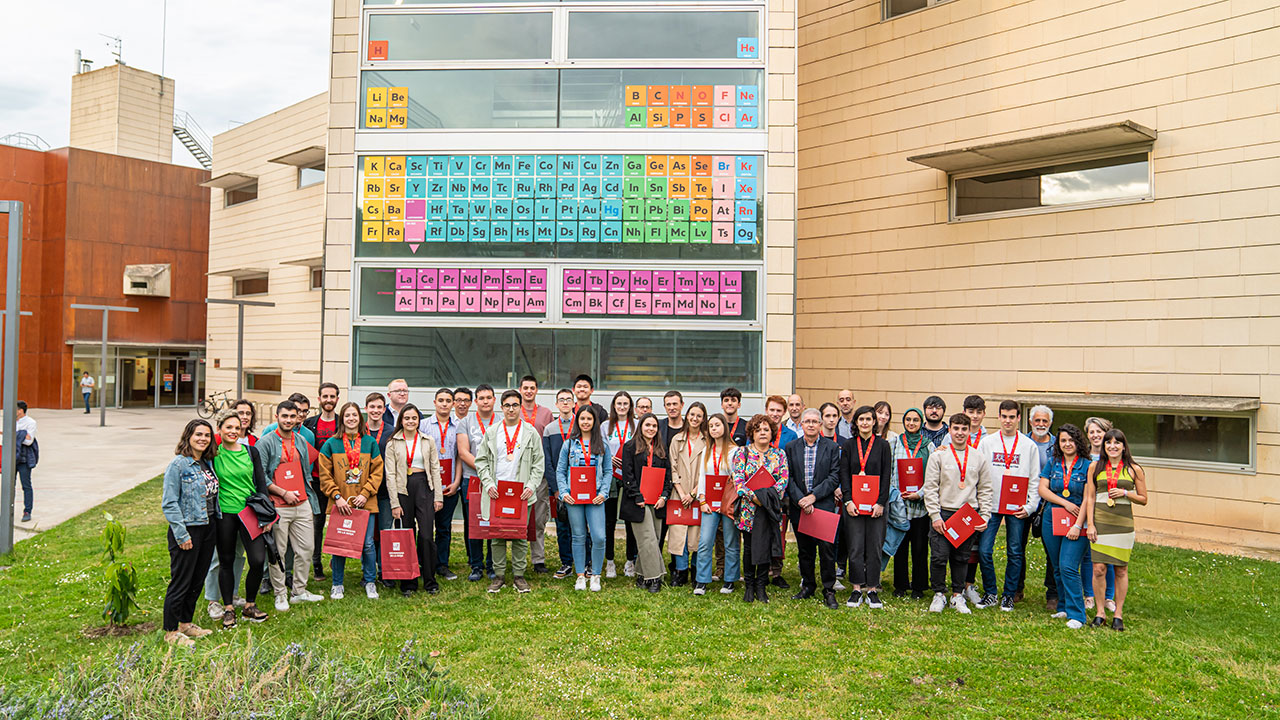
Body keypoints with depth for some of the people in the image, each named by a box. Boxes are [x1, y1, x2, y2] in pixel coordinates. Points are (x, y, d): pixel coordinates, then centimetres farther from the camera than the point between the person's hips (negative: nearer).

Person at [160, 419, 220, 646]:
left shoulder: (207, 463, 9)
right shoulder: (178, 464, -13)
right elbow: (169, 503, -14)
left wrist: (216, 522, 10)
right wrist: (181, 534, -17)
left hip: (208, 527, 7)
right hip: (188, 530, -7)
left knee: (198, 579, 15)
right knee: (181, 581, 1)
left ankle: (185, 623, 29)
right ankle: (171, 631, 14)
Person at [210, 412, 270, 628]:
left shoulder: (251, 452, 4)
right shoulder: (213, 454, -1)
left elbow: (261, 483, 6)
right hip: (224, 514, -1)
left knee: (258, 560, -7)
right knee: (226, 561, 8)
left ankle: (250, 606, 12)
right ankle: (228, 609, 22)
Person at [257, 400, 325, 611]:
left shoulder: (301, 441, 12)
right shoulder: (266, 442, -6)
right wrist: (284, 493, -14)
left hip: (302, 505, 6)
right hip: (278, 507, -5)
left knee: (306, 549, 8)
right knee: (277, 552, 2)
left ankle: (299, 591, 21)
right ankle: (280, 594, 15)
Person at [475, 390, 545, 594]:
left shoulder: (531, 433, 6)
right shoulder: (491, 433, 9)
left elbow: (539, 463, 5)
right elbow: (481, 460, 8)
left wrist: (531, 486, -7)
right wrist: (488, 484, -5)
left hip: (521, 493, -1)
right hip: (496, 492, 1)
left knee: (520, 535, 2)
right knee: (497, 535, 3)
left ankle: (519, 575, 12)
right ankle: (499, 575, 13)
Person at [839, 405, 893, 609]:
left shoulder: (882, 445, 3)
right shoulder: (848, 445, 6)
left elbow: (886, 475, 0)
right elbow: (844, 474, 3)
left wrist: (881, 502, -8)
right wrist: (848, 500, -7)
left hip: (876, 504, -1)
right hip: (854, 504, 1)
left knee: (874, 547, 2)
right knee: (855, 547, 1)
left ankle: (872, 590, 10)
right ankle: (857, 589, 9)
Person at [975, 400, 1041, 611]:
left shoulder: (1029, 445, 5)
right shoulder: (987, 442, 5)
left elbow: (1035, 479, 6)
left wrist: (1030, 506, -4)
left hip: (1017, 507, 0)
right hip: (990, 505, 0)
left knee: (1015, 552, 4)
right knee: (984, 550, -3)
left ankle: (1009, 595, 17)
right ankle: (990, 593, 12)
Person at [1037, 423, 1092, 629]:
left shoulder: (1087, 467, -2)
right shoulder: (1052, 463, 8)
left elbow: (1087, 499, -6)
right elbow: (1042, 489, 2)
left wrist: (1078, 526, -13)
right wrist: (1065, 503, -11)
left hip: (1077, 522, -4)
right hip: (1052, 520, 4)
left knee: (1068, 567, -13)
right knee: (1057, 568, 10)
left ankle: (1076, 614, -7)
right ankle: (1064, 607, 24)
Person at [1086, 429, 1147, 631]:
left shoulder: (1134, 470, 4)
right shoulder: (1095, 467, 6)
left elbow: (1143, 499, 9)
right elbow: (1090, 498, 6)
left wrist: (1126, 493, -10)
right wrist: (1090, 524, -1)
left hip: (1123, 523, 0)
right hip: (1100, 522, 1)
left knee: (1121, 570, 5)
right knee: (1098, 568, -2)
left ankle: (1118, 614, 16)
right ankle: (1100, 612, 11)